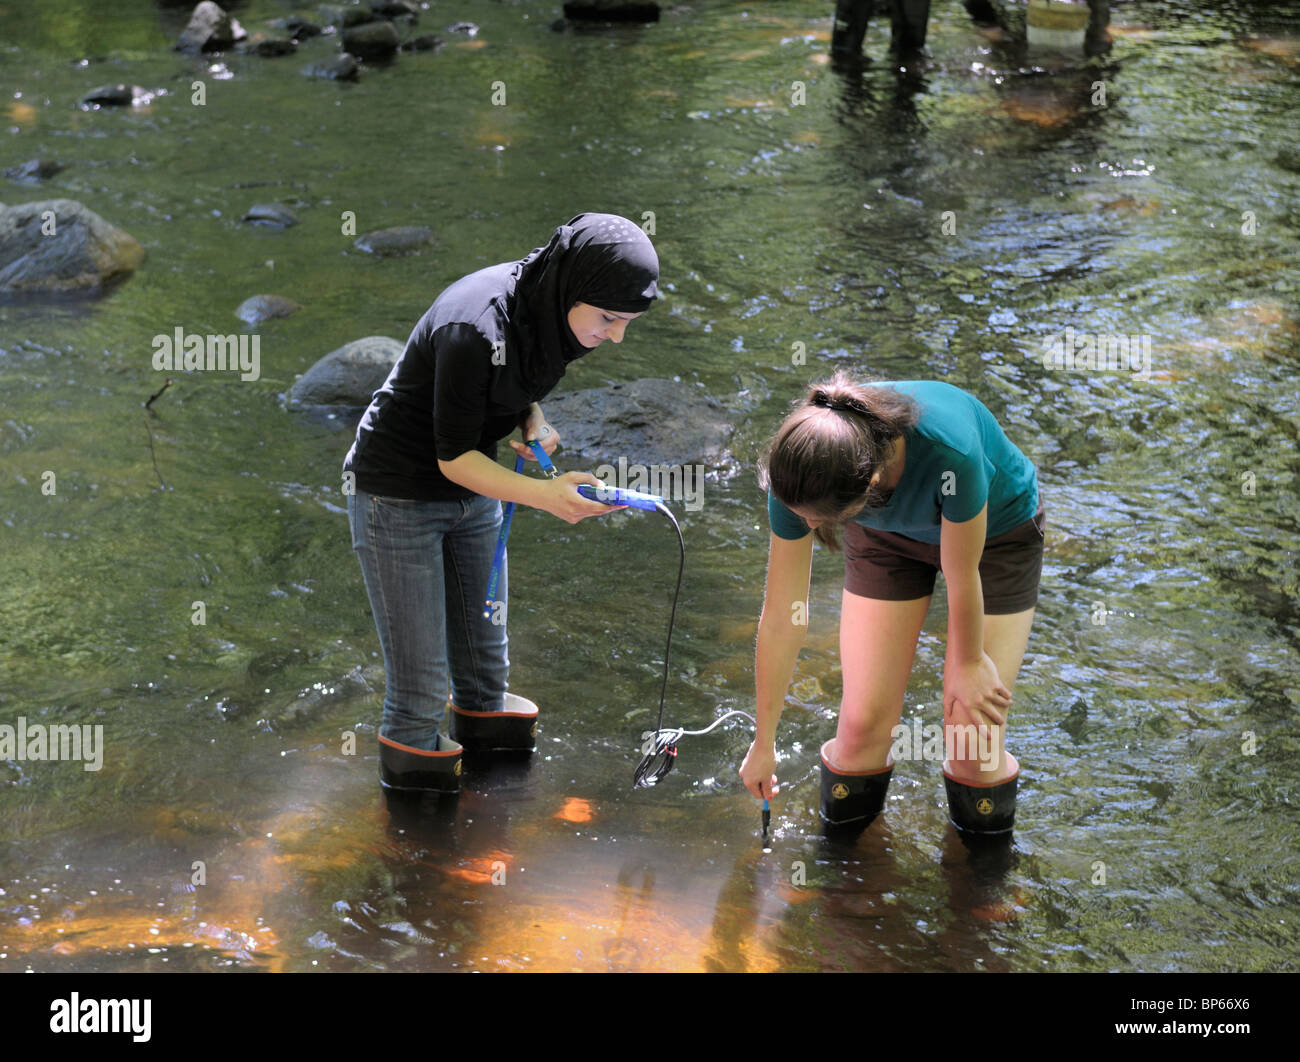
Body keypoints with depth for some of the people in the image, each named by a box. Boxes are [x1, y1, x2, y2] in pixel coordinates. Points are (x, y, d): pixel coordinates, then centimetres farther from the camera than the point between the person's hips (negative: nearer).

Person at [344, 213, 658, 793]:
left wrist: (535, 421, -11)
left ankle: (482, 710, 45)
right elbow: (454, 457, -28)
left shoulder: (549, 309, -11)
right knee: (419, 661, 2)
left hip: (473, 492, 8)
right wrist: (544, 494, -39)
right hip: (399, 499, -7)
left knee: (483, 623, 22)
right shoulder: (476, 329, -36)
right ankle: (412, 748, 23)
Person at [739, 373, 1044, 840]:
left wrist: (969, 663, -7)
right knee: (863, 723, -7)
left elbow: (962, 579, -25)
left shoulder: (949, 452, -45)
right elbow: (780, 617, -19)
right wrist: (764, 742, -8)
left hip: (995, 532, -2)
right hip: (890, 538, 3)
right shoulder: (802, 472, -32)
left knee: (974, 737, -7)